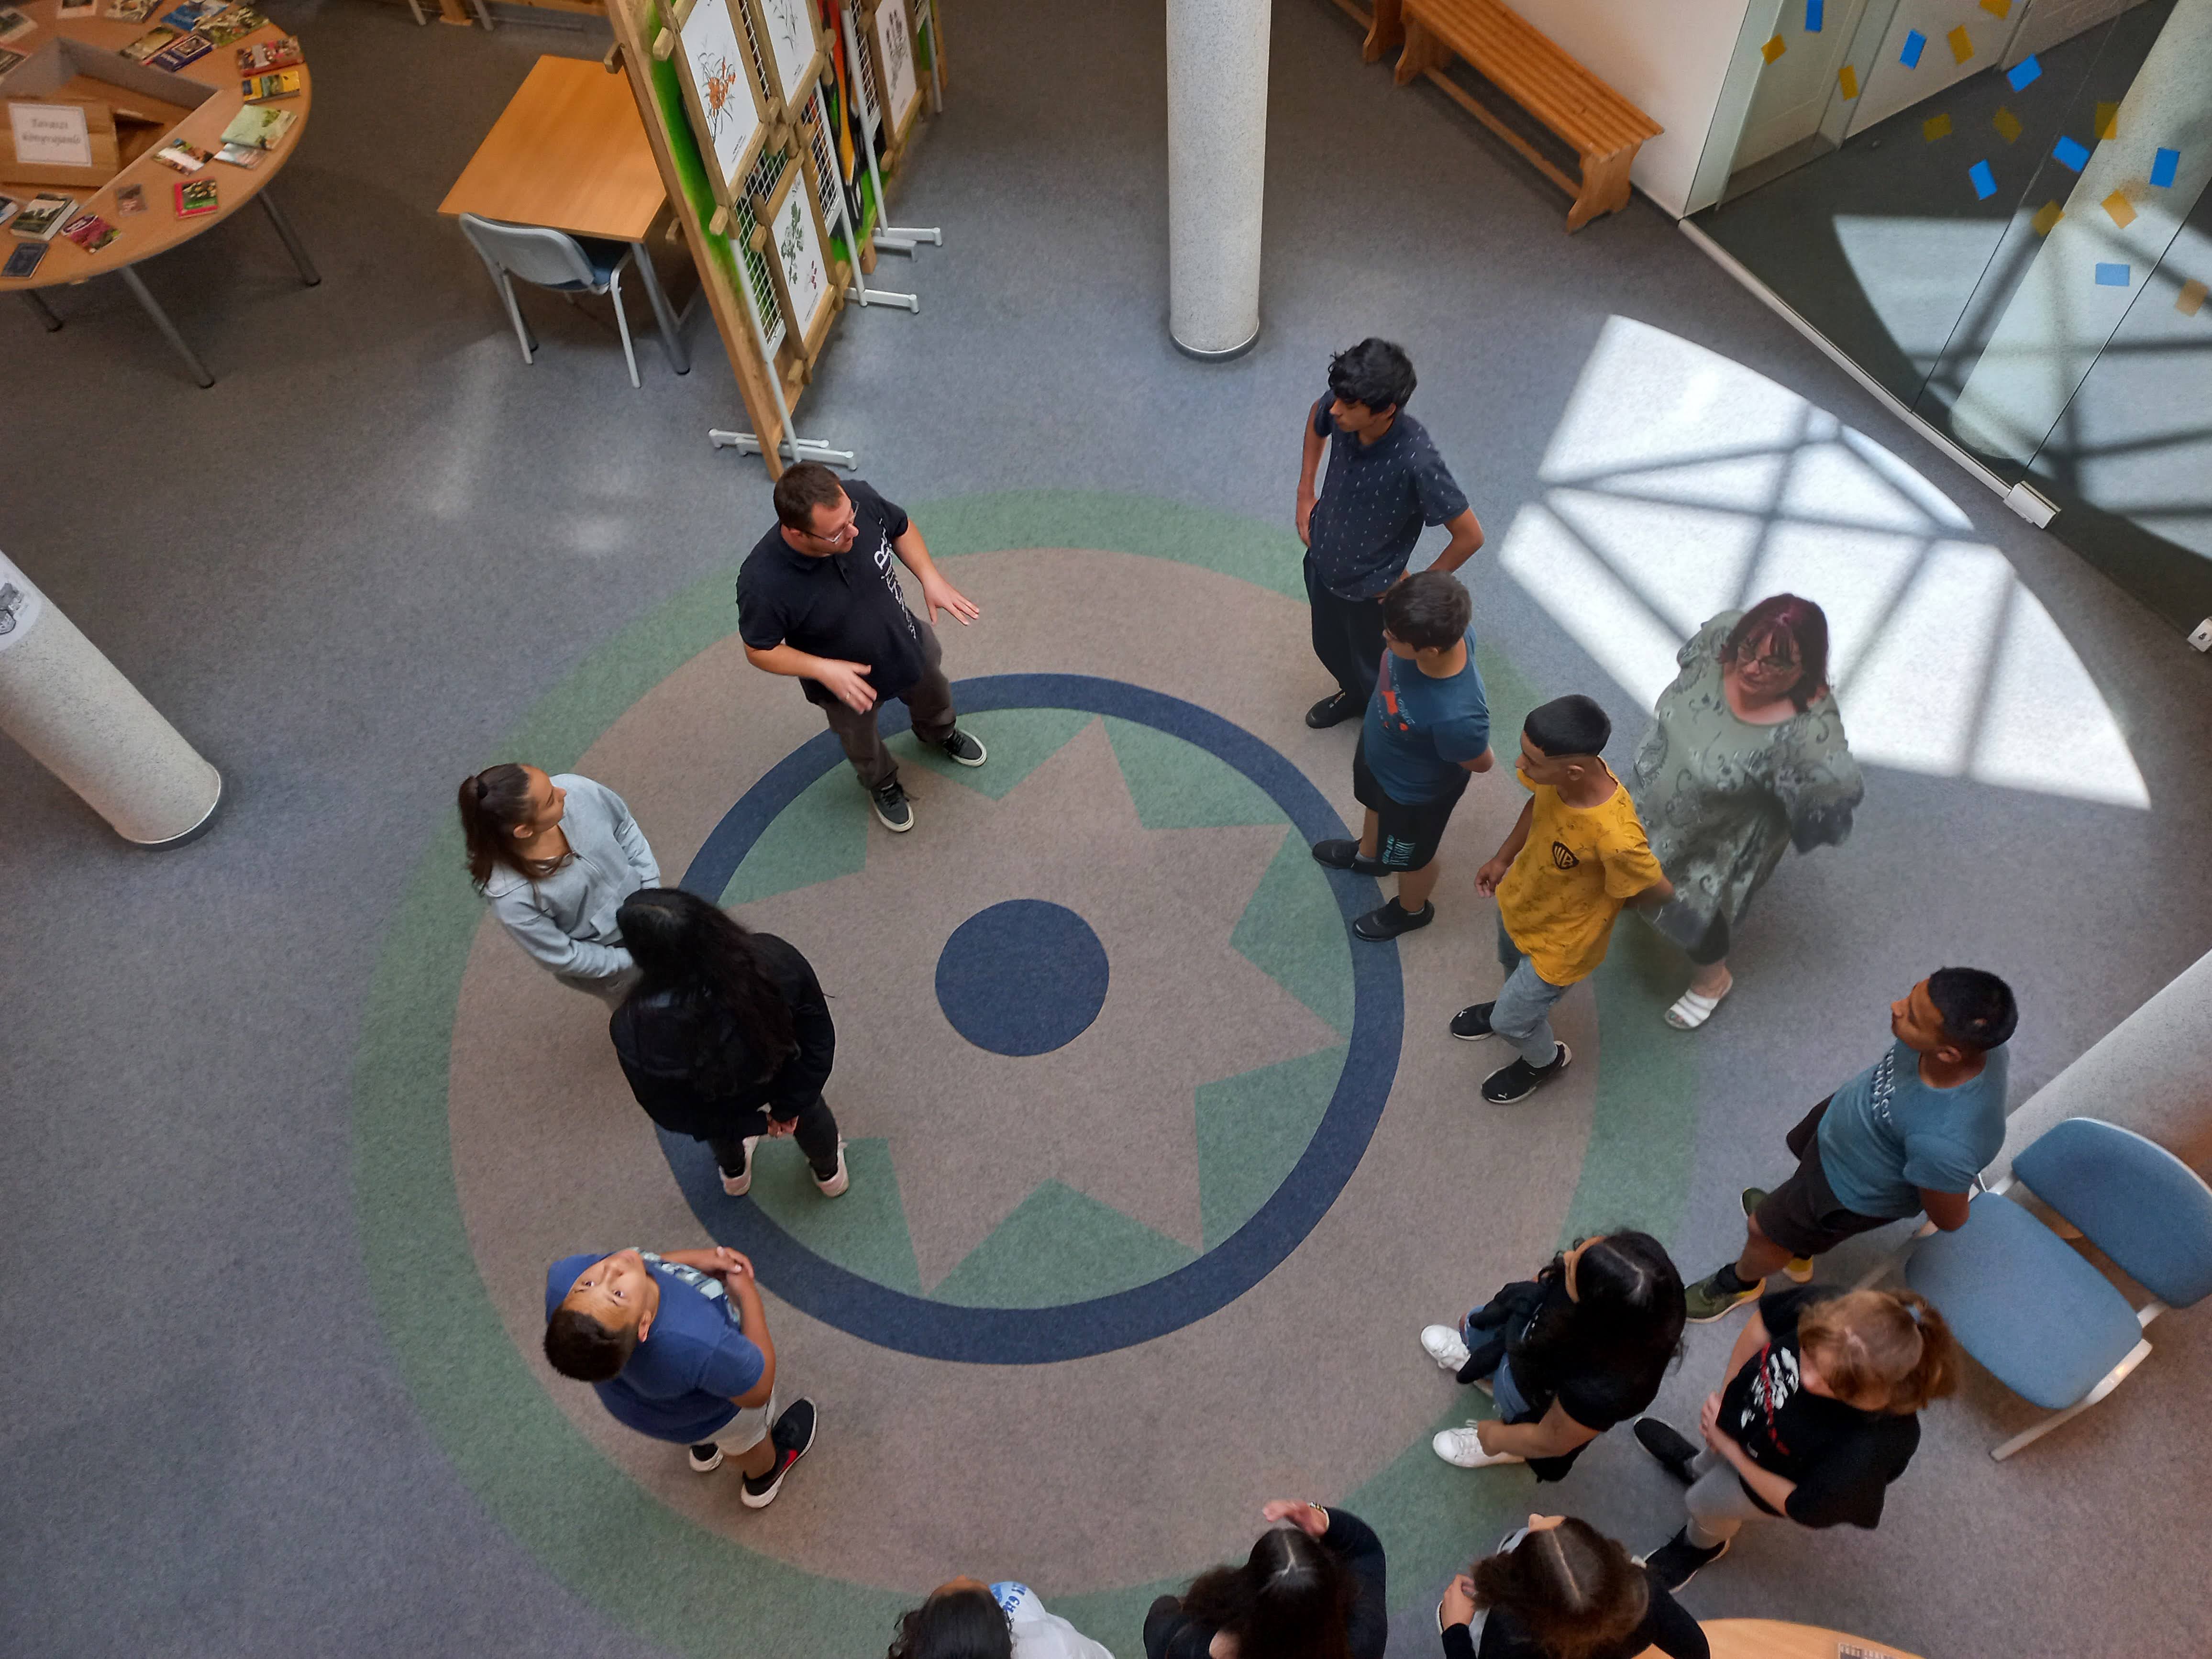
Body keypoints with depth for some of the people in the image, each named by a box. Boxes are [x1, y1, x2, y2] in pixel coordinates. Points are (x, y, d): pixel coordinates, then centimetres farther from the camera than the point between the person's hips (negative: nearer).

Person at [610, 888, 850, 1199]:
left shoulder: (635, 1028, -39)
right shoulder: (775, 960, -39)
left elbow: (670, 1113, -21)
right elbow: (819, 1040, -23)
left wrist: (755, 1123, -8)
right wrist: (789, 1107, -8)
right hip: (784, 1083, 0)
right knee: (810, 1116, 37)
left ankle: (735, 1174, 70)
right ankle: (830, 1172, 66)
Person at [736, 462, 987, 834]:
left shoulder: (859, 499, -32)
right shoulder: (763, 583, -42)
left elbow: (901, 528, -8)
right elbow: (759, 651, -23)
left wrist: (930, 578, -21)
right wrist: (824, 670, -35)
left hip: (908, 647, 4)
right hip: (846, 683, -3)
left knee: (935, 701, 35)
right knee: (862, 746, 30)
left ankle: (939, 734, 72)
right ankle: (882, 784, 65)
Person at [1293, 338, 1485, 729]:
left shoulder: (1416, 461, -39)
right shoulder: (1339, 411, -23)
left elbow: (1470, 537, -28)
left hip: (1371, 588, -6)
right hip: (1322, 561, 6)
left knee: (1376, 671, 22)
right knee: (1329, 648, 32)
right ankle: (1355, 695, 64)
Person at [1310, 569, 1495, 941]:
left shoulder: (1457, 715, -49)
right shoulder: (1443, 631, -32)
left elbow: (1481, 763, -25)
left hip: (1415, 793, -6)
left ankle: (1412, 911, 61)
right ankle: (1368, 854, 72)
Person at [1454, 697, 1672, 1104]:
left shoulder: (1615, 838, -45)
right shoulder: (1561, 767, -27)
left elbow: (1660, 892, -23)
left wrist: (1601, 901, -6)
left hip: (1560, 942, -5)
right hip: (1519, 901, 6)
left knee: (1511, 1022, 17)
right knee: (1511, 965, 35)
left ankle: (1545, 1060, 52)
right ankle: (1514, 1004, 70)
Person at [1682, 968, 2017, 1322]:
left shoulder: (1943, 1143, -47)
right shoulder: (1970, 1037, -31)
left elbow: (1949, 1219, -24)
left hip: (1858, 1190, -6)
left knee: (1764, 1230, 19)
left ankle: (1740, 1282, 56)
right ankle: (1799, 1255, 68)